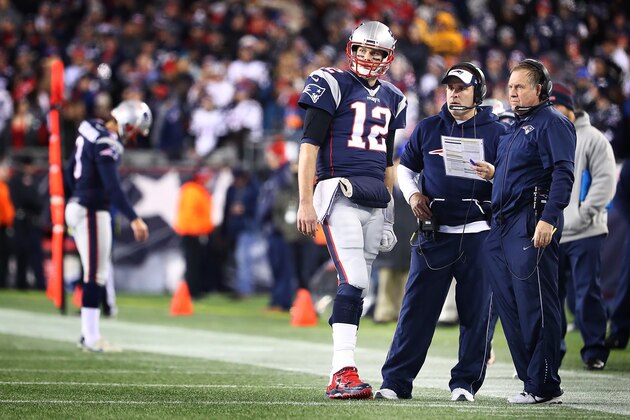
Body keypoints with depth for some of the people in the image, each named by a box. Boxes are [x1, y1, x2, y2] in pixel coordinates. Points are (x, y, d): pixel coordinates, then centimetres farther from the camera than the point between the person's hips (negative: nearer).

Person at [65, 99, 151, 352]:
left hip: (79, 206, 10)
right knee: (96, 275, -4)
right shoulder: (106, 145, -19)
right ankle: (92, 338, 0)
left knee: (98, 273, 14)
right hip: (93, 212, -10)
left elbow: (70, 172, 20)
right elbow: (112, 187, -26)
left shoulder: (91, 132, 10)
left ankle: (89, 335, 18)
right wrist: (134, 219, -29)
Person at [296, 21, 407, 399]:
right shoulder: (333, 85, -1)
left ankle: (341, 375, 8)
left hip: (375, 202, 6)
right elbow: (310, 145, -6)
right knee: (354, 282, -18)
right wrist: (305, 202, -13)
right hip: (340, 194, -6)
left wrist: (388, 212, 23)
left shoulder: (392, 99, 18)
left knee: (357, 289, 5)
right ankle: (343, 372, -23)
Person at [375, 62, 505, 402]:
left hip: (478, 234, -1)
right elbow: (406, 167, 21)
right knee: (417, 308, -1)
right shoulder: (428, 129, 10)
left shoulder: (495, 132, 3)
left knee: (476, 312, 1)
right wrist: (412, 195, 2)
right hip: (434, 232, 1)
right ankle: (396, 381, 0)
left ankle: (466, 381, 9)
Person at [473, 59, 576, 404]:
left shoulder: (552, 123, -5)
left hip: (532, 222, -10)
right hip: (502, 223, 10)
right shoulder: (514, 128, 23)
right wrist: (493, 173, 10)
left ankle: (544, 386, -9)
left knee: (534, 304, -10)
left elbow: (562, 173, -15)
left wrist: (548, 219, -24)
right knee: (508, 304, 8)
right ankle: (532, 378, 13)